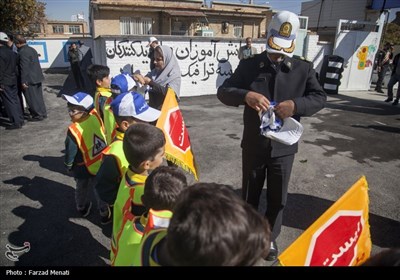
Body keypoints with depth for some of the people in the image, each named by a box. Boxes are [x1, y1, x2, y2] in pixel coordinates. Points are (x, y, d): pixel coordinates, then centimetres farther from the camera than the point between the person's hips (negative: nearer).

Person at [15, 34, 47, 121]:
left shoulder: (22, 52, -17)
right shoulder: (32, 49, 11)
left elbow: (24, 68, -21)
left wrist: (23, 81, -19)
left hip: (30, 79, -9)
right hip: (37, 77, 9)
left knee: (32, 98, -1)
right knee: (38, 97, 15)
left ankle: (38, 115, 4)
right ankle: (43, 113, 22)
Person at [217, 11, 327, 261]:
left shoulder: (304, 69, -1)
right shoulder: (249, 65, -4)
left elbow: (320, 98, -3)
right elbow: (223, 92, -7)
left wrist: (296, 104, -24)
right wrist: (245, 95, -29)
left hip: (284, 147, 1)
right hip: (253, 145, 0)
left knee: (278, 198, 15)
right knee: (250, 195, 18)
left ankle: (270, 238, 40)